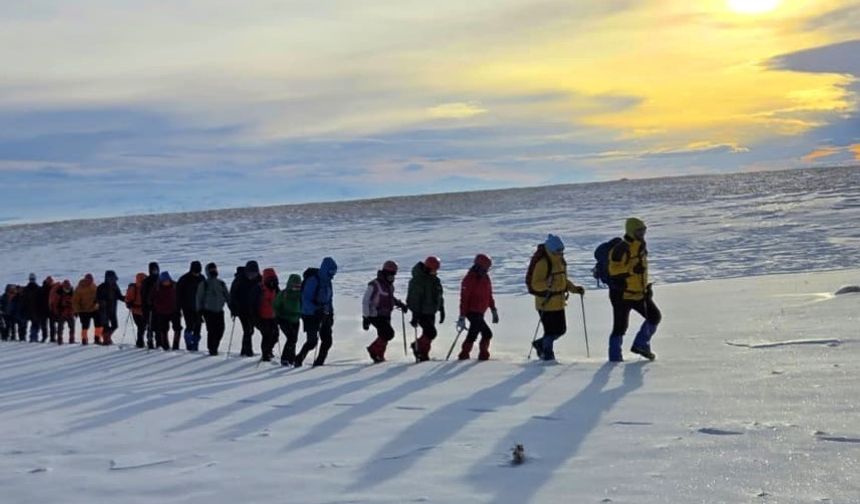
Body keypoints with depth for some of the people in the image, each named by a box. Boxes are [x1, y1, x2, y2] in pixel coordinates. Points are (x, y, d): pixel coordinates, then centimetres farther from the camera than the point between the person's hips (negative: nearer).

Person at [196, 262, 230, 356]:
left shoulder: (221, 284, 13)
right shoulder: (204, 284, 3)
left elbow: (227, 296, 16)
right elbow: (199, 298, 4)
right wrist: (200, 310, -2)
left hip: (219, 311, 3)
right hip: (208, 311, -3)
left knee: (220, 330, -4)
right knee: (211, 330, -8)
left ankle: (214, 347, 14)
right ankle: (211, 349, 2)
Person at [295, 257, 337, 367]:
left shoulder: (327, 282, 9)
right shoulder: (313, 280, -16)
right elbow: (305, 299, -19)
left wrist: (331, 314, 13)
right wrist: (315, 310, -31)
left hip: (324, 315, 7)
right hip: (310, 315, -7)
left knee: (327, 340, -1)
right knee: (312, 341, -11)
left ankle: (319, 362, 9)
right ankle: (298, 360, 9)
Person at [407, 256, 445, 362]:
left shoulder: (435, 279, 9)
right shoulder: (418, 280, -18)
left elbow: (439, 296, 20)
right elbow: (414, 299, -19)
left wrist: (442, 310, 18)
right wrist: (415, 315, -22)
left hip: (431, 312, 8)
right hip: (421, 312, -8)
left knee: (428, 334, 9)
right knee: (431, 333, -14)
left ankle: (423, 355, 20)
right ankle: (418, 347, 5)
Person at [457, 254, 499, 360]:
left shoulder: (485, 278, 8)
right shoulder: (469, 279, -16)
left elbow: (489, 295, 18)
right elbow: (464, 299, -18)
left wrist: (493, 310, 14)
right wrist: (462, 317, -21)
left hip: (480, 313, 8)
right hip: (472, 312, -8)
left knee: (473, 334, 14)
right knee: (487, 333, -13)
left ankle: (464, 354, 24)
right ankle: (483, 354, -5)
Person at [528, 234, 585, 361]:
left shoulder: (560, 261, 11)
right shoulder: (543, 262, -17)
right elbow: (535, 284, -20)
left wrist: (575, 288, 10)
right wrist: (547, 284, -38)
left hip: (559, 303, 9)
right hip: (546, 303, -9)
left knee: (561, 330, 15)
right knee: (551, 332, -3)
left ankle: (540, 344, 35)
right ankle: (547, 355, 16)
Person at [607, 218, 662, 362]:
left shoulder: (641, 247, 10)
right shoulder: (621, 249, -19)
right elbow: (614, 270, -23)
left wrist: (647, 287, 21)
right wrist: (631, 270, -28)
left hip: (639, 293, 8)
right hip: (622, 295, -8)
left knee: (655, 316, 7)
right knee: (620, 327, -2)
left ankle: (641, 344, 19)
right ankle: (615, 357, 9)